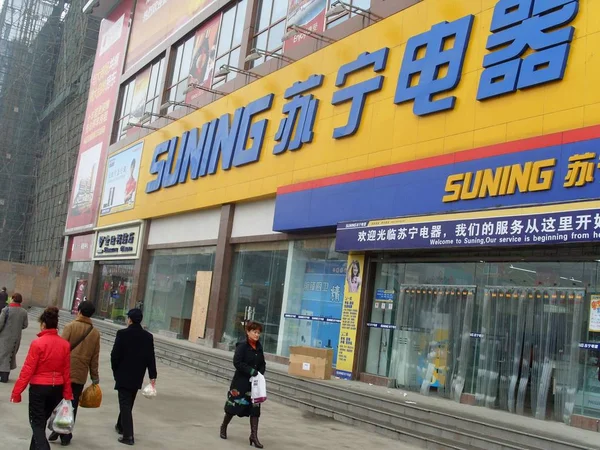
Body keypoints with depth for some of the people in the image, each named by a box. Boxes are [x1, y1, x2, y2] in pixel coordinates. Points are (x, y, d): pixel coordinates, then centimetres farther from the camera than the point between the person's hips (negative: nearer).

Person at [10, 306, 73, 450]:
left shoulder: (38, 343, -15)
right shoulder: (65, 344, -2)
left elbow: (28, 370, -14)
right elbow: (67, 372, 2)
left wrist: (16, 391, -6)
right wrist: (67, 394, 10)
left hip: (39, 388, -5)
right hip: (57, 389, 5)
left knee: (37, 423, 5)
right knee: (42, 421, 22)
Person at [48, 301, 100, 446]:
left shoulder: (70, 327, -5)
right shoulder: (95, 333, 5)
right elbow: (95, 357, 6)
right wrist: (95, 376, 14)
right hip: (81, 375, 2)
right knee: (72, 405, 9)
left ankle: (56, 430, 4)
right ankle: (66, 436, 12)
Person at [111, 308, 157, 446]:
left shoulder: (122, 334, -12)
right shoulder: (148, 336, -1)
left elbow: (115, 355, -10)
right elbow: (151, 357, -2)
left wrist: (115, 370, 5)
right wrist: (152, 376, 1)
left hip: (123, 375, -4)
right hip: (137, 377, 4)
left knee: (125, 404, -3)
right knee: (128, 404, 21)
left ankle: (128, 435, -11)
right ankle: (121, 426, 38)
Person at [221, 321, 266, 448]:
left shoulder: (259, 347, 7)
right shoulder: (242, 346, -13)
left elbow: (262, 364, 12)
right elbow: (237, 362, -20)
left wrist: (260, 373, -6)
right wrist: (251, 371, -23)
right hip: (241, 381, -5)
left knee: (255, 407, 2)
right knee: (234, 405, 6)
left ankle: (254, 435, 7)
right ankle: (224, 426, 31)